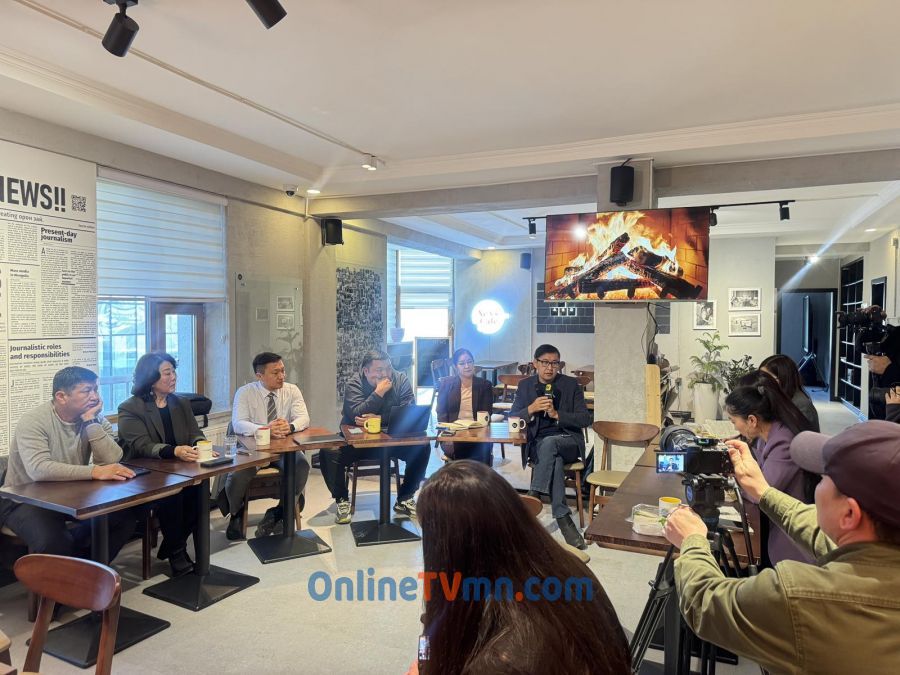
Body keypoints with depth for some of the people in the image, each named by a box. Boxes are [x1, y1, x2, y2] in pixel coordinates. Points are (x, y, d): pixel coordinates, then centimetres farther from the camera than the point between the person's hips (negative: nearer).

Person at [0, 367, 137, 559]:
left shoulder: (96, 418, -3)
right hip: (27, 499, -5)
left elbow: (111, 460, -17)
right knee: (53, 541, -33)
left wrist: (90, 421, -22)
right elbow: (38, 469, -34)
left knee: (126, 516, -15)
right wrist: (94, 472, -41)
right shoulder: (33, 420, -18)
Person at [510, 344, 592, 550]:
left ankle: (534, 495, -34)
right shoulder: (525, 385, 9)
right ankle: (563, 518, -34)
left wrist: (556, 414, -16)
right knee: (555, 459, -34)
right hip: (537, 444, 1)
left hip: (568, 442, -1)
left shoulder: (571, 384, 4)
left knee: (549, 443, -36)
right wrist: (531, 409, -16)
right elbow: (512, 418, 4)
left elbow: (586, 419, -2)